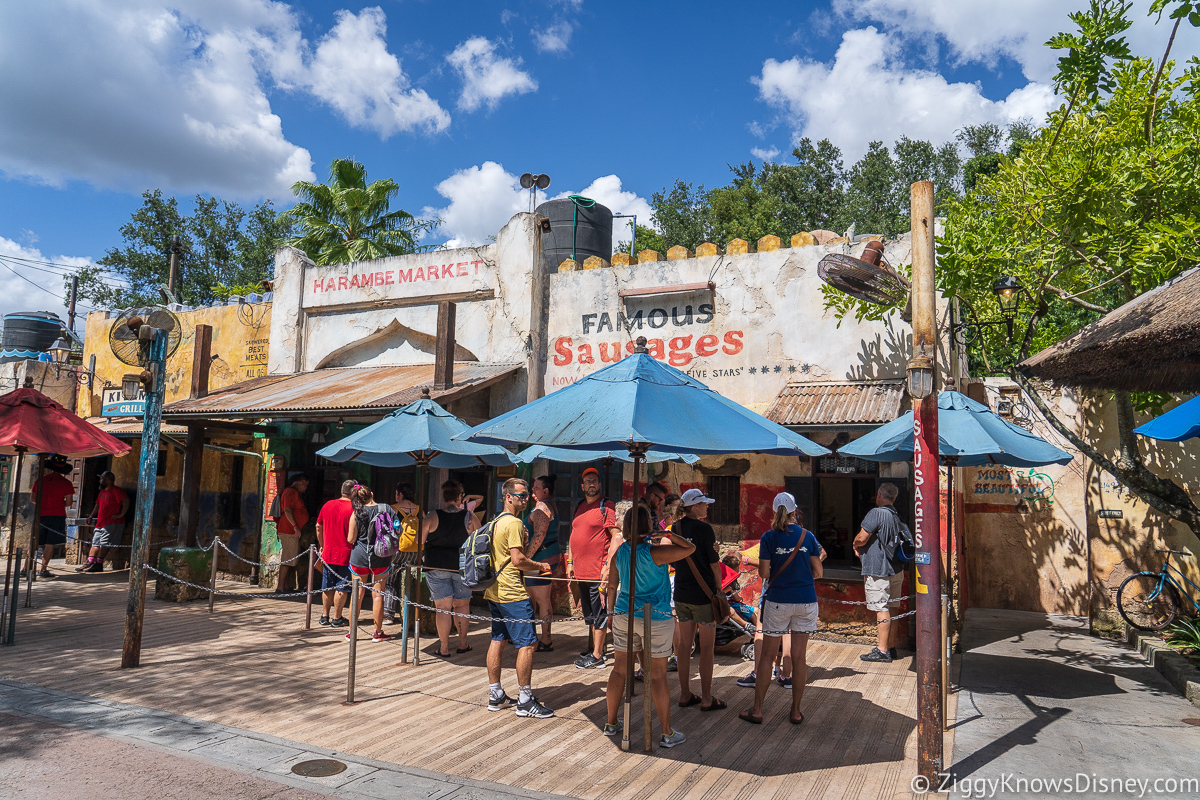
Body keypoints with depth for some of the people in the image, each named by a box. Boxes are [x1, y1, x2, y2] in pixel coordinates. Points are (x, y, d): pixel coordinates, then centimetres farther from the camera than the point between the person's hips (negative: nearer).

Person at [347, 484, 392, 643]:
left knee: (358, 593, 10)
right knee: (378, 594, 6)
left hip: (360, 556, 0)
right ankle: (378, 633, 11)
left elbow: (351, 539, -4)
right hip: (380, 558, 0)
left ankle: (352, 631, 19)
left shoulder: (357, 513, -5)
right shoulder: (385, 509, -3)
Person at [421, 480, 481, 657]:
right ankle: (462, 643, 21)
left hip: (436, 566, -1)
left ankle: (444, 647, 9)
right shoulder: (469, 517, -5)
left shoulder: (433, 516, -7)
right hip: (462, 566, 1)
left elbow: (420, 541, 1)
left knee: (443, 607, 3)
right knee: (462, 605, 15)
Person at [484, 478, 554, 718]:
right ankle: (525, 701, -1)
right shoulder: (514, 523, -15)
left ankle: (495, 696, 21)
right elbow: (518, 560, -21)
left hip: (494, 590, 10)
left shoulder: (496, 522, 16)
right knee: (527, 643, -5)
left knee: (498, 640, 14)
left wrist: (533, 566, 20)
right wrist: (541, 566, -6)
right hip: (512, 594, -10)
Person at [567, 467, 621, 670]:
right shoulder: (579, 507, 15)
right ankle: (596, 648, 28)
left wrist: (608, 564, -18)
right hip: (581, 570, 8)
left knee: (598, 613, -2)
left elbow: (616, 535, -12)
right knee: (589, 614, 16)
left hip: (598, 570, -8)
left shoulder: (607, 506, -7)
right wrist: (570, 562, 16)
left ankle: (597, 657, 5)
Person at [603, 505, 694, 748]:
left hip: (624, 616, 6)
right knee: (657, 676, 2)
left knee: (620, 669, 15)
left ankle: (611, 723, 28)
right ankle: (667, 733, 12)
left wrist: (613, 610, 25)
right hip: (655, 619, -6)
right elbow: (690, 548, -15)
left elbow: (612, 585, 10)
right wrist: (668, 534, -4)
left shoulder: (620, 551, 0)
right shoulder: (655, 552, -19)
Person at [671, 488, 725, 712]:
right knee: (707, 647, 4)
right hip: (703, 594, -6)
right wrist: (719, 589, 0)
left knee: (684, 645, 13)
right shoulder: (704, 529, -14)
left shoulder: (675, 529, 4)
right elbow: (714, 563, -10)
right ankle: (706, 699, 10)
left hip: (681, 594, 6)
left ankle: (685, 695, 20)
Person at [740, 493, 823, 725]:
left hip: (778, 601, -2)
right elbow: (817, 572, 2)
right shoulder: (808, 536, 0)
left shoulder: (769, 537, -6)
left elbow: (764, 573, -9)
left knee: (767, 655, 8)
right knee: (799, 657, 9)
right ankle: (796, 712, 17)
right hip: (806, 601, 2)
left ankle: (757, 710, 13)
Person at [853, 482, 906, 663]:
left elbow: (862, 538, -18)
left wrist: (855, 546, 4)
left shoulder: (876, 513, -15)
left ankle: (882, 651, -4)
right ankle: (891, 647, 21)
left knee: (881, 609, -6)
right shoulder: (897, 516, 12)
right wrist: (862, 547, 18)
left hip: (878, 570, -9)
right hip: (896, 569, 9)